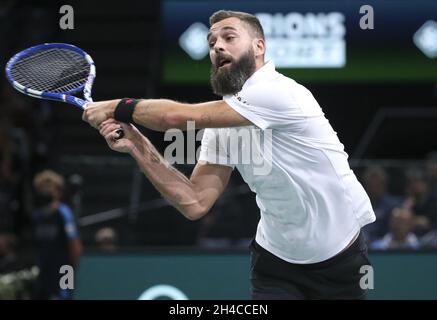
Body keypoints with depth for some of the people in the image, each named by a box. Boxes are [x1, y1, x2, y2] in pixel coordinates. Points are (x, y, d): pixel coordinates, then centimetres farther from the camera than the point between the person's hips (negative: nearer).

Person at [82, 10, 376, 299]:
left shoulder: (279, 93, -21)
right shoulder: (220, 121, 2)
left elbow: (179, 117, -25)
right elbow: (196, 203, -4)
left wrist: (119, 108, -10)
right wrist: (137, 146, -10)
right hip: (277, 259, 5)